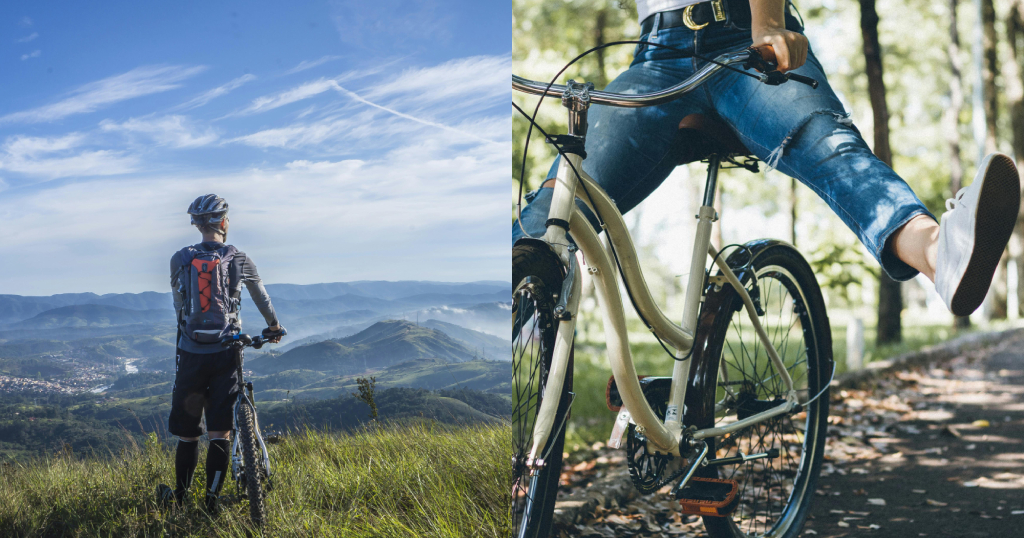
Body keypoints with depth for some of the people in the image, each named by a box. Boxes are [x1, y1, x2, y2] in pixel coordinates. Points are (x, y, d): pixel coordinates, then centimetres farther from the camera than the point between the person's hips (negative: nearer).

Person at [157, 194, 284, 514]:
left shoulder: (180, 259, 2)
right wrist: (273, 325, 38)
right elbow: (261, 296, 19)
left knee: (187, 433, 10)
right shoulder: (239, 260, 2)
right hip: (225, 354, -1)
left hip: (191, 353, 1)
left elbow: (179, 304, 13)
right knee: (220, 433, 2)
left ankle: (179, 499, 18)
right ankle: (211, 504, -1)